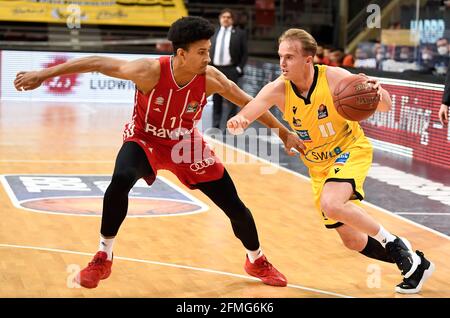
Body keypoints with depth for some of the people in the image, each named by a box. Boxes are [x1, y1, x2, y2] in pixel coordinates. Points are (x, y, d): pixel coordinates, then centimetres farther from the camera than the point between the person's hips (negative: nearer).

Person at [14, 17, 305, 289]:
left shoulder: (210, 78, -23)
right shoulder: (150, 71, -32)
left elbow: (249, 103, -6)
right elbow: (96, 63, -25)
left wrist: (284, 132, 1)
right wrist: (43, 75, -26)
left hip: (186, 144, 3)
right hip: (145, 140, -3)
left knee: (235, 206, 2)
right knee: (121, 181, -35)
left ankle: (257, 262, 32)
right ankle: (103, 259, -15)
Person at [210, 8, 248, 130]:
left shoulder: (239, 34, 2)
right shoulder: (213, 33, 11)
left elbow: (245, 53, 1)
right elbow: (209, 51, 13)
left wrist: (239, 68, -7)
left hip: (231, 70, -3)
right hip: (215, 69, 3)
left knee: (232, 100, -5)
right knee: (216, 99, 8)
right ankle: (216, 126, 14)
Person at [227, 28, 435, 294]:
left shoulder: (335, 77, -23)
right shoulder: (278, 90, -17)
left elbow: (385, 107, -16)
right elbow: (243, 118, -23)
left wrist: (377, 91, -39)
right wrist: (237, 122, -48)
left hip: (351, 150, -5)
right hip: (318, 165, 5)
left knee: (331, 204, -35)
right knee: (353, 241, 8)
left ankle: (393, 242, -11)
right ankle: (414, 263, 31)